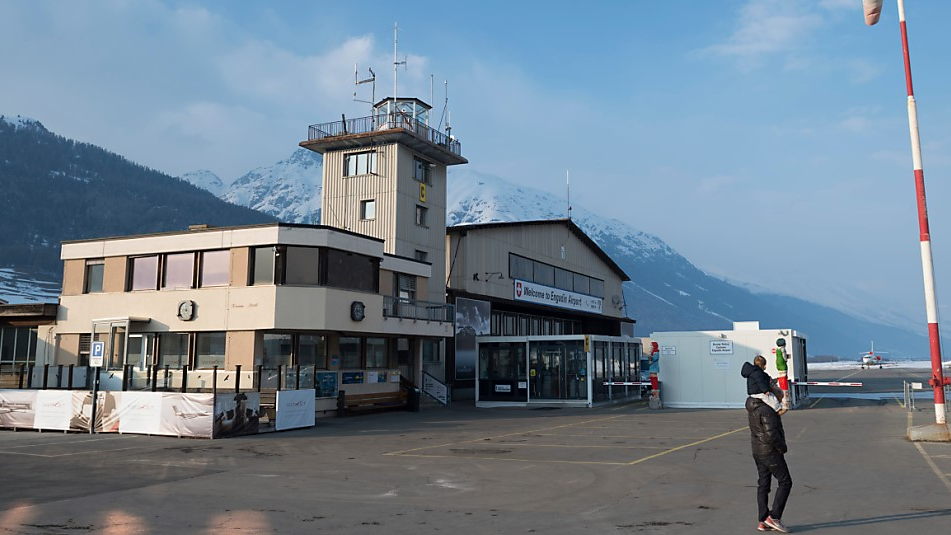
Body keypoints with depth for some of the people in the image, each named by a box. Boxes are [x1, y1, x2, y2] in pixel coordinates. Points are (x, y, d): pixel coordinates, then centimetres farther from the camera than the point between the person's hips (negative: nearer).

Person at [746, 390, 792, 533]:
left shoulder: (753, 407, 7)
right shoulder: (766, 411, -22)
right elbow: (771, 435, -27)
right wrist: (783, 447, -10)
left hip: (757, 451, 9)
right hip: (771, 452, -9)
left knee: (763, 484, 11)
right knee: (785, 482, 2)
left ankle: (763, 521, 15)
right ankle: (774, 517, -1)